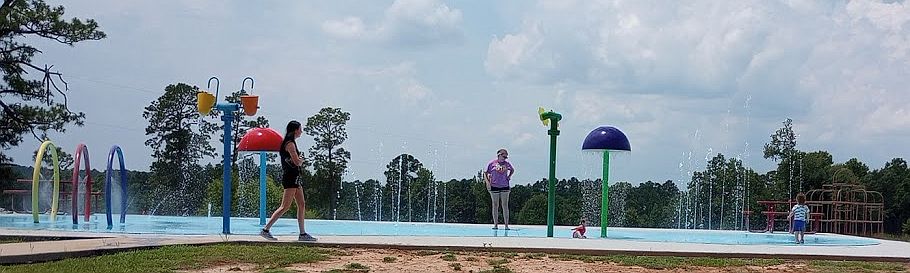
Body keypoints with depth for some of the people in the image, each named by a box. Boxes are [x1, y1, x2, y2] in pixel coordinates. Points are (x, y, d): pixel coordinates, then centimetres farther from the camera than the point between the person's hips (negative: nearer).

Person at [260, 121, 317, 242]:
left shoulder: (291, 143, 19)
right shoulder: (290, 144, -12)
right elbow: (297, 162, -18)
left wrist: (299, 160, -2)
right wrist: (302, 160, 3)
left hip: (294, 177, 10)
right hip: (290, 177, -10)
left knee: (302, 205, 8)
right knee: (285, 206, -11)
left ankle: (302, 234, 9)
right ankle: (265, 229, -10)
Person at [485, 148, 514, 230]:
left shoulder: (507, 164, 6)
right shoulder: (492, 163, 0)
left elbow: (512, 170, 26)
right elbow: (485, 173, 5)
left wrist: (509, 176, 9)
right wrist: (488, 183, -6)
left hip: (504, 186, 1)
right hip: (494, 186, -1)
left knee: (505, 205, -2)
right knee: (495, 205, 3)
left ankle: (506, 225, -2)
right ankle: (495, 224, 7)